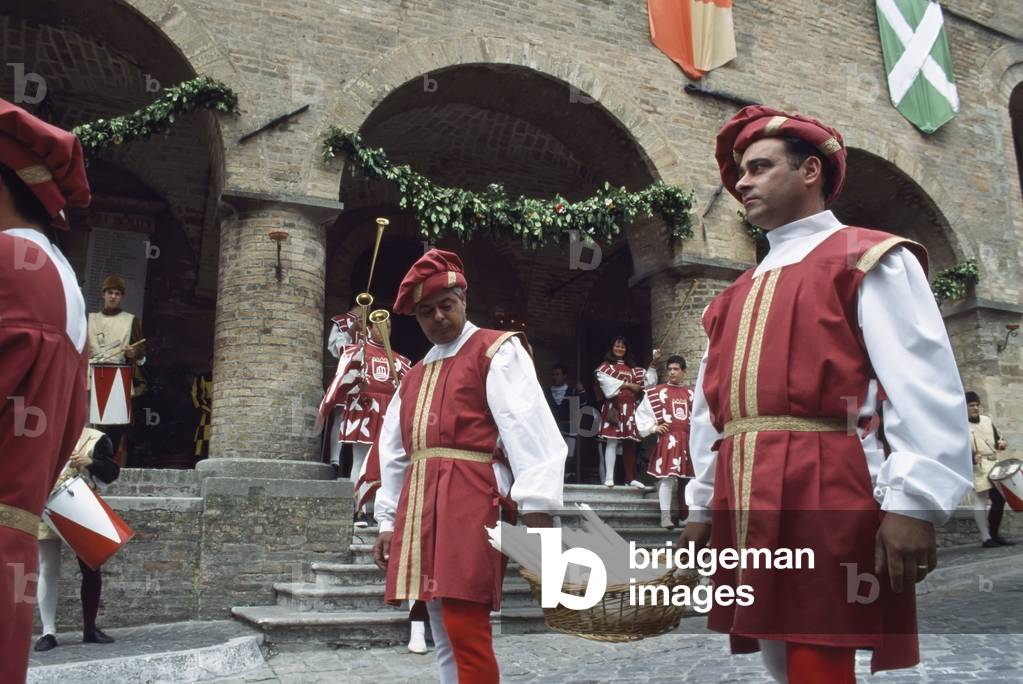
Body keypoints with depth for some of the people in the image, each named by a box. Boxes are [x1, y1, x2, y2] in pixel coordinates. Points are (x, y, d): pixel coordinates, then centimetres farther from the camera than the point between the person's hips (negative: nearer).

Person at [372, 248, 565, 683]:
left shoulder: (496, 351, 0)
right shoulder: (414, 376, 22)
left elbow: (527, 429, -12)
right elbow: (394, 452, 21)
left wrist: (536, 507, -21)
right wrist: (389, 521, 17)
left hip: (471, 502, -7)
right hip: (421, 508, 7)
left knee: (465, 627, -12)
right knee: (444, 636, 12)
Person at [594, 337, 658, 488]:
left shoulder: (632, 368, 20)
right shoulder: (606, 365, 8)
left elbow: (647, 380, 15)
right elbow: (604, 379, -10)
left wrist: (653, 364, 4)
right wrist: (628, 385, -8)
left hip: (630, 409, 4)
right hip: (614, 407, -4)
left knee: (629, 443, 5)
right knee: (612, 441, -10)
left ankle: (630, 477, 10)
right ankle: (609, 477, -12)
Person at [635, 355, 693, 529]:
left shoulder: (690, 394, 13)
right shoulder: (658, 392, 2)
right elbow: (641, 412, 3)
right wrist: (653, 428, -4)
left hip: (686, 440, 4)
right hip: (667, 439, -4)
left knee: (684, 478, 9)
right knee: (667, 477, -11)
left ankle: (682, 514, 20)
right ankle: (665, 516, -10)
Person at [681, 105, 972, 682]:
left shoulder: (870, 260, 1)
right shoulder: (736, 297, 20)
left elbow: (925, 389, -11)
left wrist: (914, 501, -20)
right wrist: (702, 506, 16)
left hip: (826, 504, -7)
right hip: (748, 511, 7)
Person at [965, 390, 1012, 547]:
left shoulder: (987, 420, 15)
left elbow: (997, 439, 19)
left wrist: (1000, 443, -4)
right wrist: (972, 457, -29)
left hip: (994, 464, 7)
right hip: (976, 467, -7)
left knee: (1000, 499, 6)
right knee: (981, 501, -7)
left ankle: (994, 534, 18)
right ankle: (986, 538, -5)